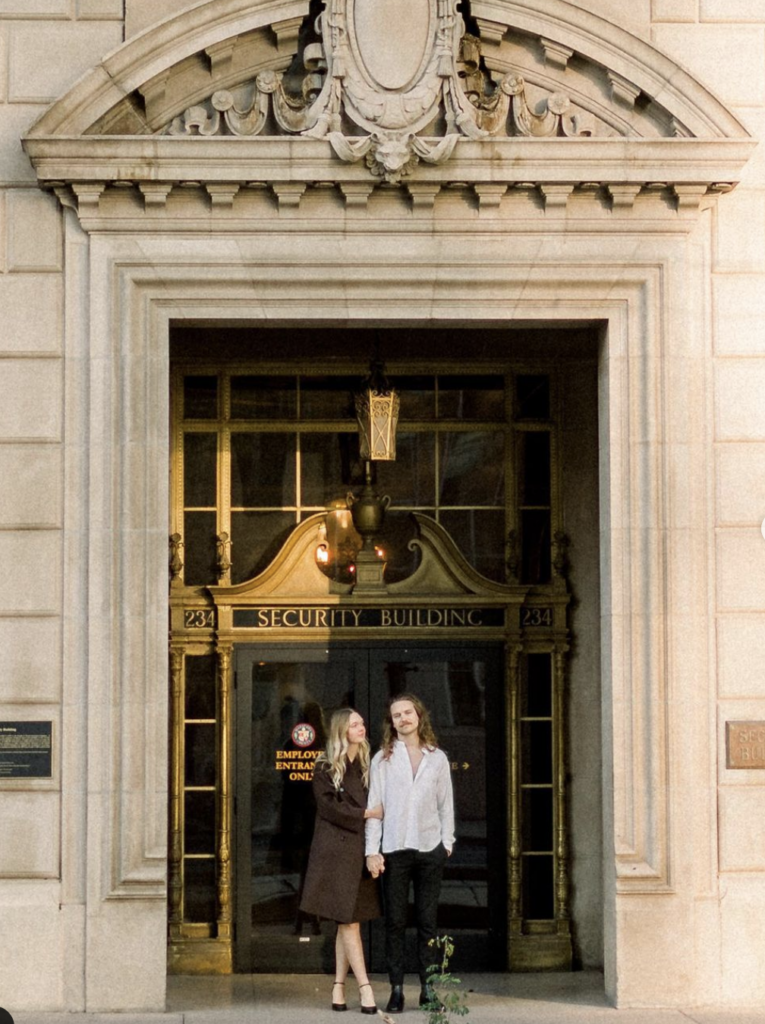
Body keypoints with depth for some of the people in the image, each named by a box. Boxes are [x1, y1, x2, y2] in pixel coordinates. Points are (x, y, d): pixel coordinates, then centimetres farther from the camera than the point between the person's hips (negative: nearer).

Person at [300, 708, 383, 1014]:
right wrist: (366, 813, -10)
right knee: (348, 920, -7)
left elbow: (376, 806, 13)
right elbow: (328, 807, -10)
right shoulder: (325, 767, -2)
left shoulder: (366, 766, 13)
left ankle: (339, 987, 9)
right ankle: (364, 987, -8)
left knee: (347, 920, 5)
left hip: (360, 849, 5)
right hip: (335, 849, -5)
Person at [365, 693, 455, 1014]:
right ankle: (396, 990, 4)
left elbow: (446, 804, 12)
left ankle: (427, 987, 9)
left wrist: (447, 841, 5)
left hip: (430, 849, 1)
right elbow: (374, 806, 1)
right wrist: (372, 850, -5)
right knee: (395, 922, 0)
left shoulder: (437, 758, 9)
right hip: (395, 850, -1)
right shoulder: (383, 759, 4)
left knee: (427, 921, 4)